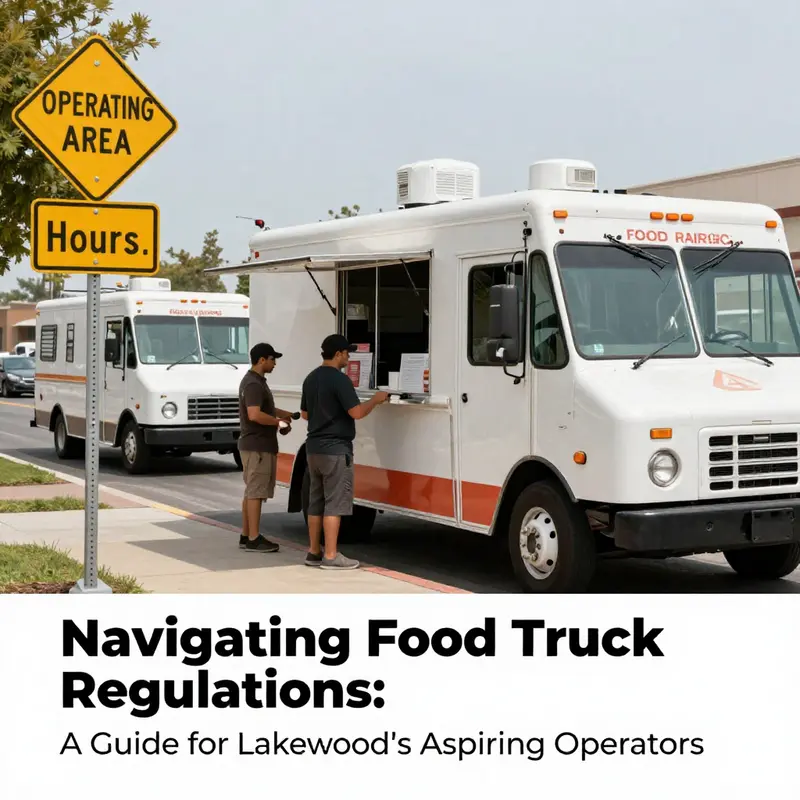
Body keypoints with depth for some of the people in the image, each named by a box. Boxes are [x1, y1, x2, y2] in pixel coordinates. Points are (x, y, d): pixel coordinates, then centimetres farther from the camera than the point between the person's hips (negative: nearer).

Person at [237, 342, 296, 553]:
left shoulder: (255, 381, 16)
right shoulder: (254, 384, -18)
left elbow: (265, 408, 28)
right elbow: (254, 415, -28)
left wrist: (286, 414, 17)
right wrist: (278, 422, -17)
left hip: (254, 444, 11)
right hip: (258, 445, -11)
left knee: (251, 491, 13)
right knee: (256, 492, -8)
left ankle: (246, 536, 17)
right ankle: (253, 539, -6)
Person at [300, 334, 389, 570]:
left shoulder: (311, 379, 12)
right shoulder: (339, 379, -15)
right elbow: (356, 412, -21)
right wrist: (375, 400, -5)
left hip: (313, 447, 9)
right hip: (335, 448, -9)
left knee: (316, 501, 12)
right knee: (335, 502, -6)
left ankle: (314, 552, 16)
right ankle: (330, 556, -6)